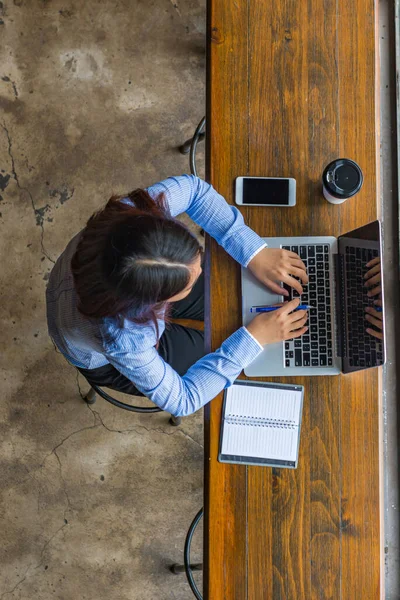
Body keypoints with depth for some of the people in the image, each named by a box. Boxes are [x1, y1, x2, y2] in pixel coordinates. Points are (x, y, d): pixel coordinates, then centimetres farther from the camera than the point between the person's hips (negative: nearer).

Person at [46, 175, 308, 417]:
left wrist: (255, 252, -27)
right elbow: (182, 400, -28)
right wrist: (254, 338, -30)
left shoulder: (134, 213, -39)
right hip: (105, 361, -4)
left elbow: (192, 187, -19)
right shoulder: (125, 341, -46)